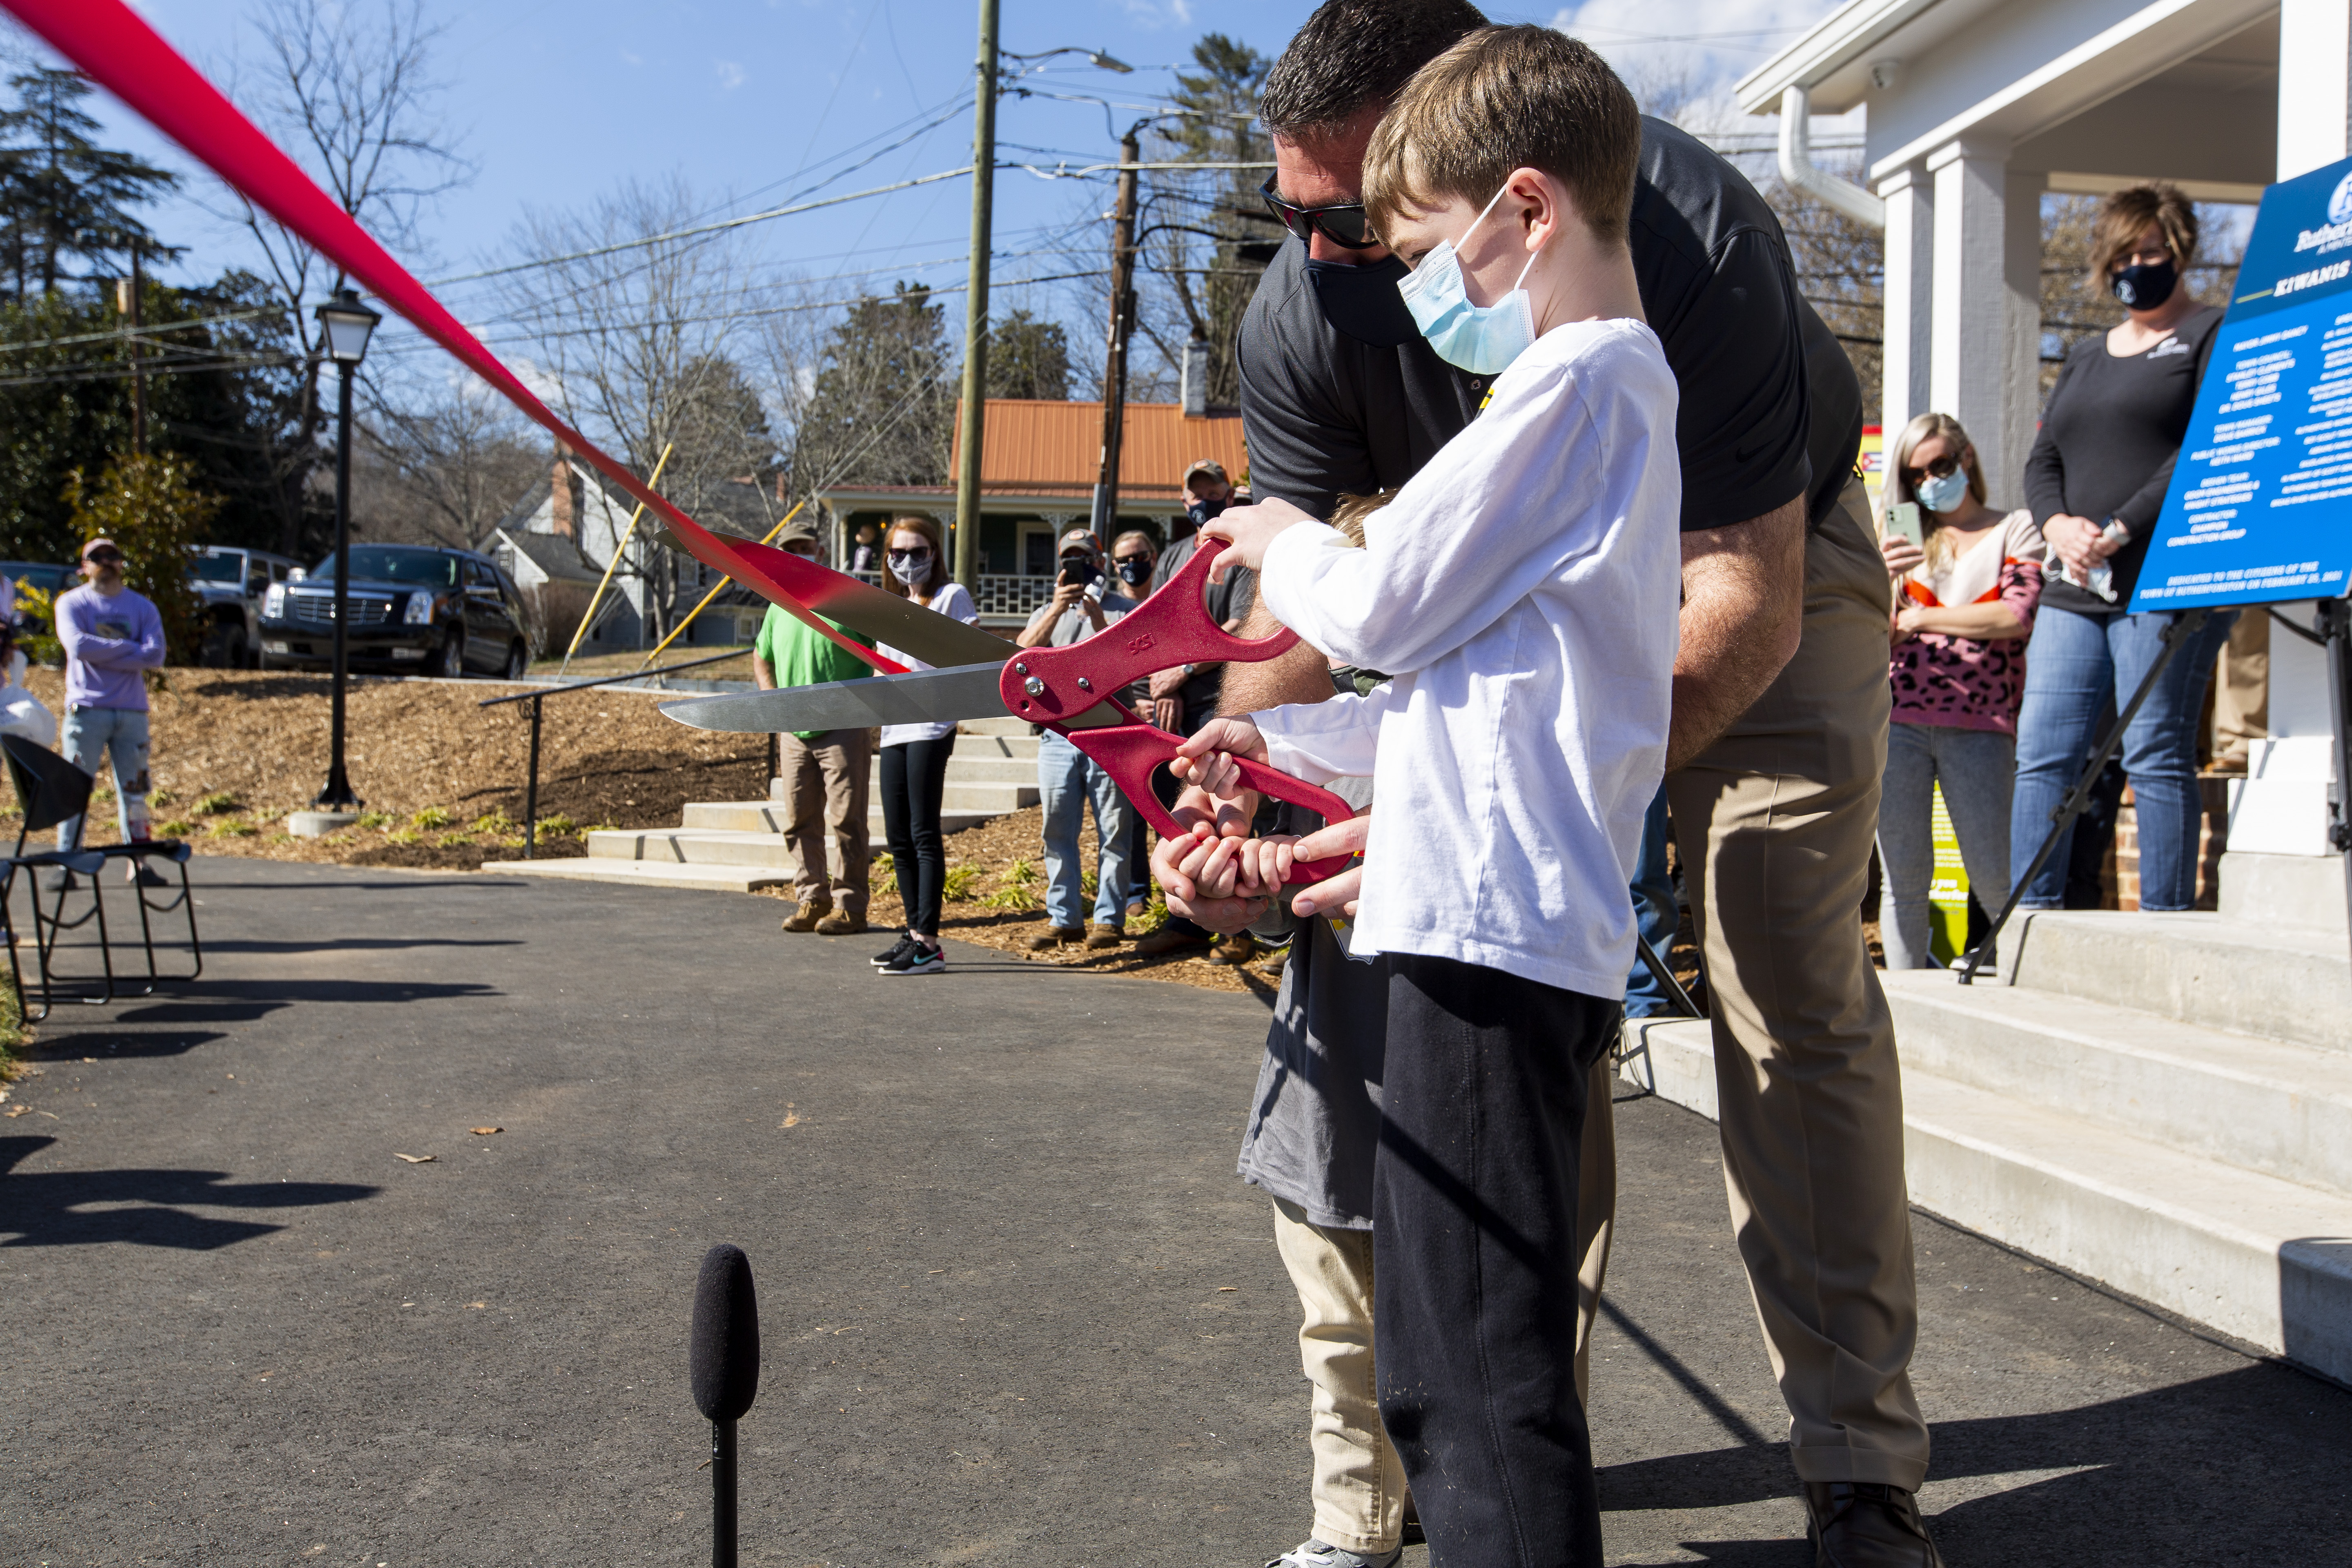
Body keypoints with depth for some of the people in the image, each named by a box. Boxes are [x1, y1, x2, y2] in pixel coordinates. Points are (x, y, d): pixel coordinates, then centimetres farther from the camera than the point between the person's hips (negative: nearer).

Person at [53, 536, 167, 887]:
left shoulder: (142, 606, 11)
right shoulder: (72, 603, 5)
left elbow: (156, 656, -5)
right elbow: (78, 645, -15)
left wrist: (101, 654, -10)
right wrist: (128, 647, -8)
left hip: (132, 710, 3)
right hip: (86, 709, -2)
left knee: (134, 789, 4)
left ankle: (139, 862, 8)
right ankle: (65, 864, -1)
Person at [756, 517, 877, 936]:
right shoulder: (779, 609, 13)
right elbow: (761, 658, 29)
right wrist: (771, 698, 11)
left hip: (843, 731, -6)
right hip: (794, 733, 6)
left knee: (845, 821, -4)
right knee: (799, 822, 9)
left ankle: (849, 906, 2)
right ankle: (812, 899, 20)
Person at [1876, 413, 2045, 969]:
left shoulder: (2016, 528, 12)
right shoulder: (1907, 541, 21)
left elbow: (2016, 616, -4)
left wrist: (1921, 618, 2)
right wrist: (1881, 580, -8)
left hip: (1979, 721, -2)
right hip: (1897, 719, 3)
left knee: (1995, 882, -6)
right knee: (1904, 881, 0)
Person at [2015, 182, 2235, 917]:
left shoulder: (2215, 335, 4)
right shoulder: (2085, 356, 24)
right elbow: (2043, 461, 20)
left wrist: (2121, 530, -14)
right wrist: (2059, 523, -2)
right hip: (2076, 588, 7)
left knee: (2156, 757, -8)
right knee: (2042, 754, 0)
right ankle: (2030, 918, 2)